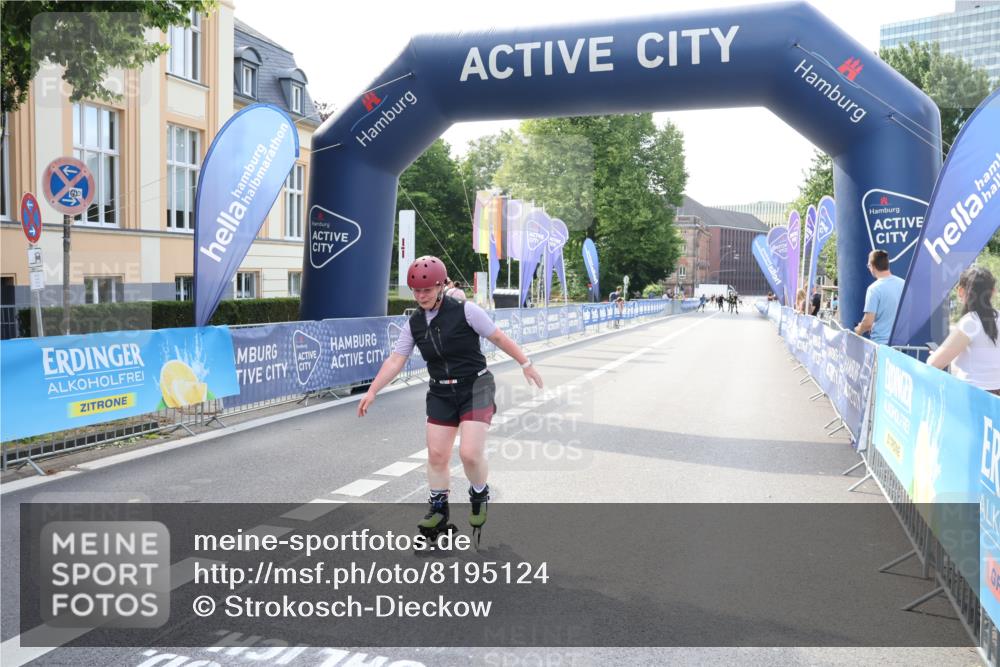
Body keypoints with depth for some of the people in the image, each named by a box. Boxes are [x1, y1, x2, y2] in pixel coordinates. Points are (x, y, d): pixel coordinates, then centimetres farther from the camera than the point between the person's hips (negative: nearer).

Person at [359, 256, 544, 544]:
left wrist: (526, 364, -3)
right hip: (441, 393, 5)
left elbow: (499, 337, -6)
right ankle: (439, 510, 25)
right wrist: (371, 392, -9)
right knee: (436, 454, 5)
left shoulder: (465, 311, -14)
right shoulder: (414, 323, 0)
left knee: (470, 453, -14)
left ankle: (480, 497, 17)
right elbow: (395, 361, -1)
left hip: (475, 387, -5)